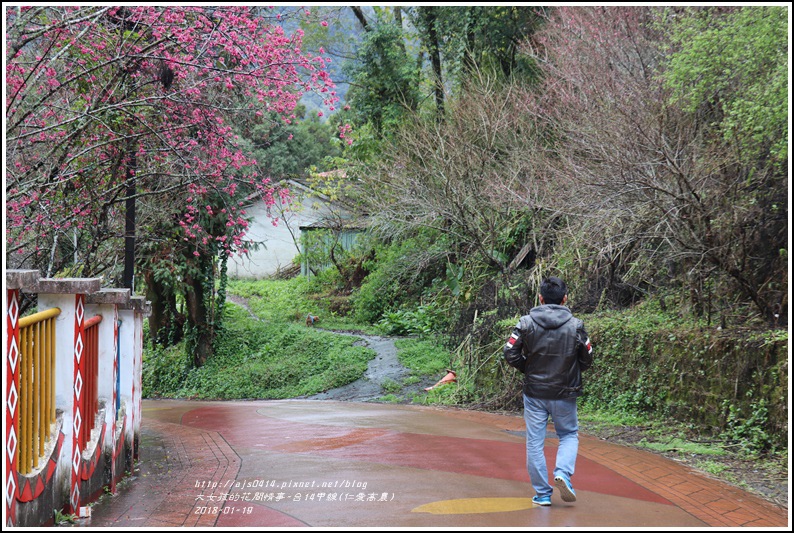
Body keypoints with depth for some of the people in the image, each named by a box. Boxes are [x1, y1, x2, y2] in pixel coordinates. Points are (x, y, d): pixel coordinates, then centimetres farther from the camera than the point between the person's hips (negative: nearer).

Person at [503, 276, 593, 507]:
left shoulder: (526, 323, -6)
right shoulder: (575, 326, -6)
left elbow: (510, 354, -7)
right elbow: (587, 360, 0)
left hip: (534, 393, 0)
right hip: (565, 394, 0)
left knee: (535, 442, 8)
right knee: (569, 435, 19)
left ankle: (542, 493, 11)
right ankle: (562, 473, -4)